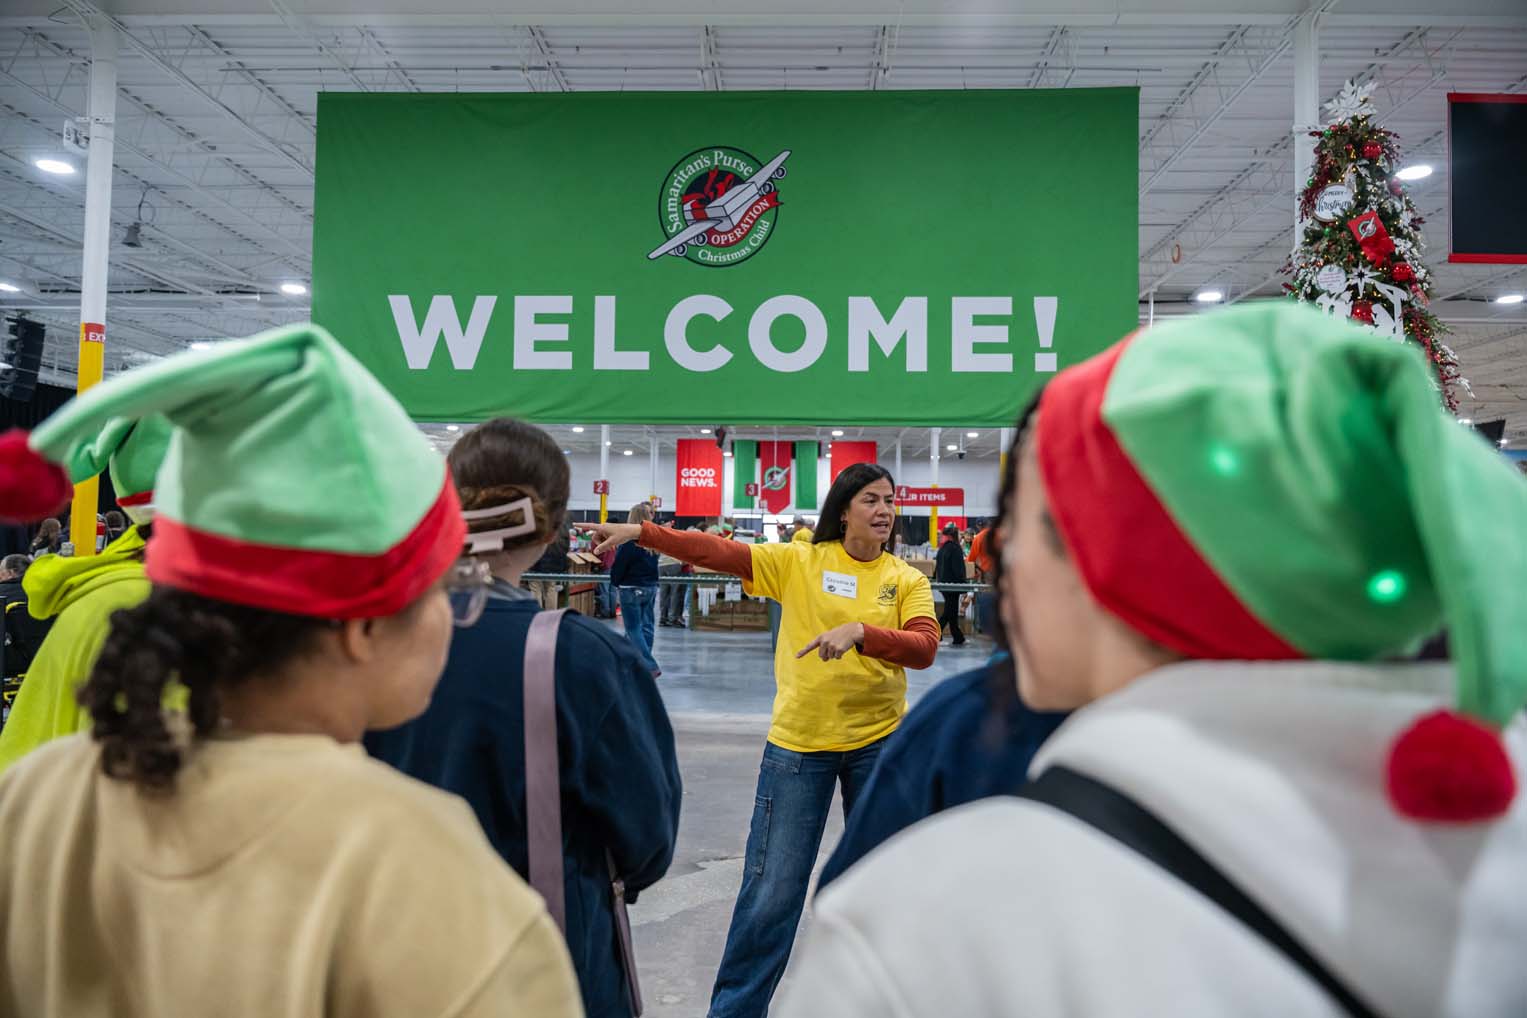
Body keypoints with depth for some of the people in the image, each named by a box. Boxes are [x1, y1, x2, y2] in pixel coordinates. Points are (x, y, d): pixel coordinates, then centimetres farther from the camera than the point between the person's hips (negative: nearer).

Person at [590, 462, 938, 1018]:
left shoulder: (907, 580, 0)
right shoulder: (800, 561, -4)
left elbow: (924, 647, -15)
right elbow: (720, 552, -12)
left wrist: (860, 631, -32)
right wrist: (640, 532, -22)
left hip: (877, 742, 2)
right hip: (798, 742, -2)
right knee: (773, 888, 4)